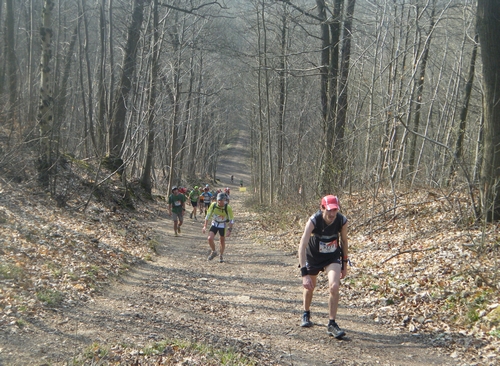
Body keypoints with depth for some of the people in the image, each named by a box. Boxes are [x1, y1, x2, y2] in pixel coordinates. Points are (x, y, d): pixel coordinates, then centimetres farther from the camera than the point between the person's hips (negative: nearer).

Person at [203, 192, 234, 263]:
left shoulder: (228, 208, -24)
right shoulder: (213, 205, -18)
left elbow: (231, 220, -14)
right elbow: (208, 215, -4)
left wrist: (229, 230, -22)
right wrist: (205, 226, -5)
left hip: (223, 225, -1)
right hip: (214, 223, 1)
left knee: (222, 241, 10)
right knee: (210, 238, -15)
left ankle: (221, 256, 33)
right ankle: (213, 252, 12)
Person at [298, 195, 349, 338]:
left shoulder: (342, 221, -24)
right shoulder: (313, 221, -33)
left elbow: (344, 241, -3)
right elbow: (302, 246, -37)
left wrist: (345, 264, 4)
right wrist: (304, 273, -44)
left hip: (333, 258, 1)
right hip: (313, 257, -1)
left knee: (334, 286, -20)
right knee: (309, 286, 18)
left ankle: (332, 324, -7)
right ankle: (306, 314, 47)